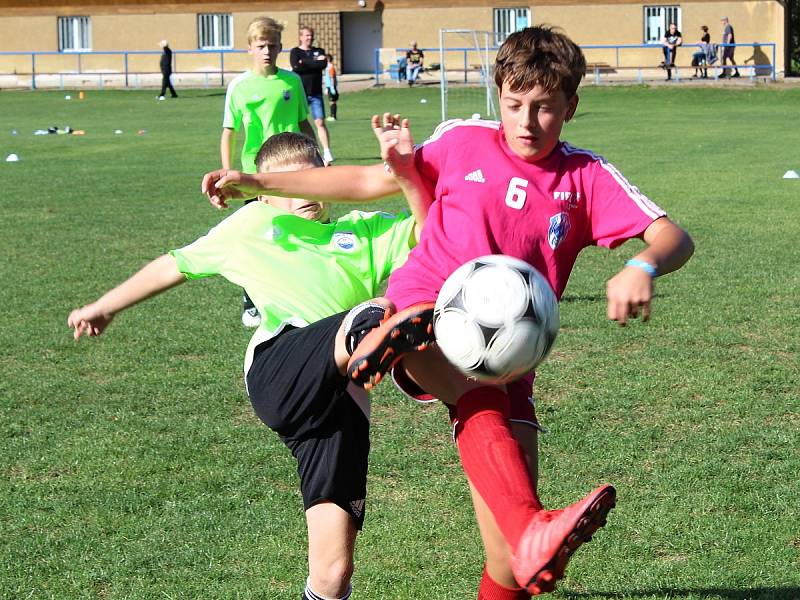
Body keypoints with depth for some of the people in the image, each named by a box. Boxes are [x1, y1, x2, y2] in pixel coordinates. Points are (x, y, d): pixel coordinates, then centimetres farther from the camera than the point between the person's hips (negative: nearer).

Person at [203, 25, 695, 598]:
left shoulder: (587, 176, 7)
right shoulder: (463, 142, 8)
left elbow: (674, 238, -3)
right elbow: (371, 179, 20)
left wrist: (641, 267, -28)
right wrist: (257, 181, 18)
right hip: (424, 310, -2)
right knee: (482, 393, -39)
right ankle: (531, 532, -62)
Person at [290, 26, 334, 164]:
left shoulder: (319, 51, 13)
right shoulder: (295, 52, 5)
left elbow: (323, 65, -7)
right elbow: (296, 67, -14)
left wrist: (305, 63, -9)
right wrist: (315, 62, -10)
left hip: (315, 94, 1)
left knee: (320, 122, -9)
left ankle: (327, 153, -14)